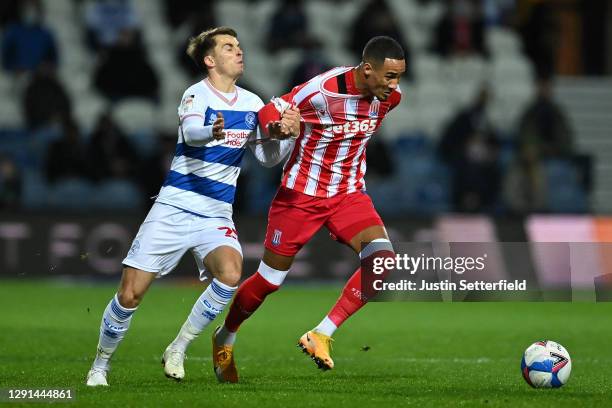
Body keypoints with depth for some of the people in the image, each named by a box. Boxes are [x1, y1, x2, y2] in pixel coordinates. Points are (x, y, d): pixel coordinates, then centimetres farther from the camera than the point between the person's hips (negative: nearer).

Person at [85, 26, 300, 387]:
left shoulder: (252, 103, 7)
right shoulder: (197, 94, -10)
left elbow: (269, 157, 8)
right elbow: (191, 131, -31)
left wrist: (287, 134, -15)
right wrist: (212, 131, -55)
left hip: (216, 215, 4)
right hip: (174, 208, -4)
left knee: (231, 273, -27)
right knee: (131, 293, -6)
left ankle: (178, 350, -10)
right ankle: (100, 365, 18)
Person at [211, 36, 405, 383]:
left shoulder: (390, 96, -6)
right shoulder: (320, 91, -25)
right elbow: (267, 115, -20)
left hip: (349, 194, 5)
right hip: (301, 194, -5)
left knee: (383, 257, -22)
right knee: (270, 280, 6)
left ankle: (322, 335, -12)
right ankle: (225, 338, 34)